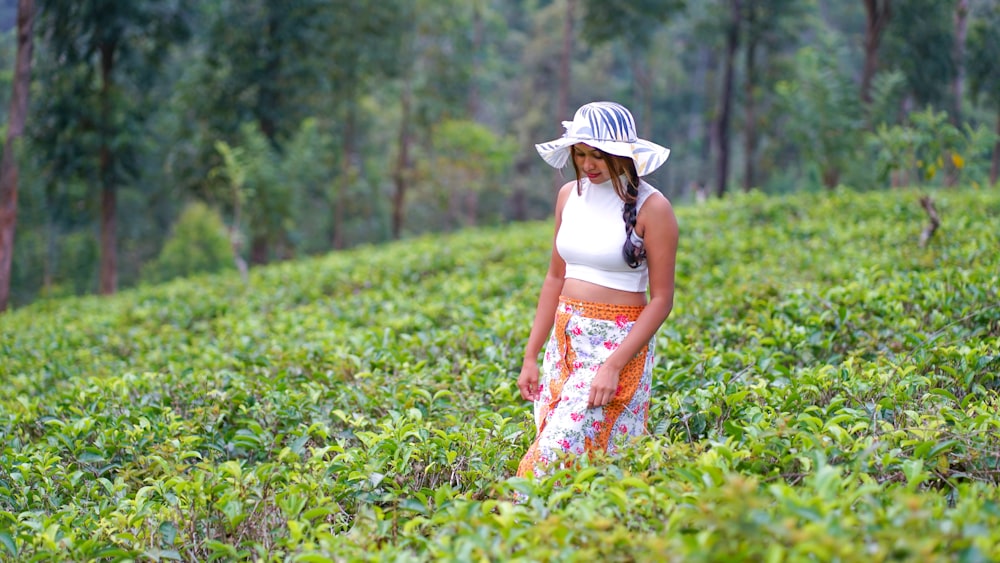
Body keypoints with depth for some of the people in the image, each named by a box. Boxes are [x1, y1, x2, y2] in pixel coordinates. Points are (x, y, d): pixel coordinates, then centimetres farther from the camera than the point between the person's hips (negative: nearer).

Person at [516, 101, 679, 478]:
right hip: (566, 341, 6)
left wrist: (613, 365, -19)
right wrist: (531, 356, 11)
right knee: (553, 443, 4)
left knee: (560, 452, -14)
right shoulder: (569, 195, 7)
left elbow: (661, 299, -11)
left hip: (619, 344, -6)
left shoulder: (651, 207, -11)